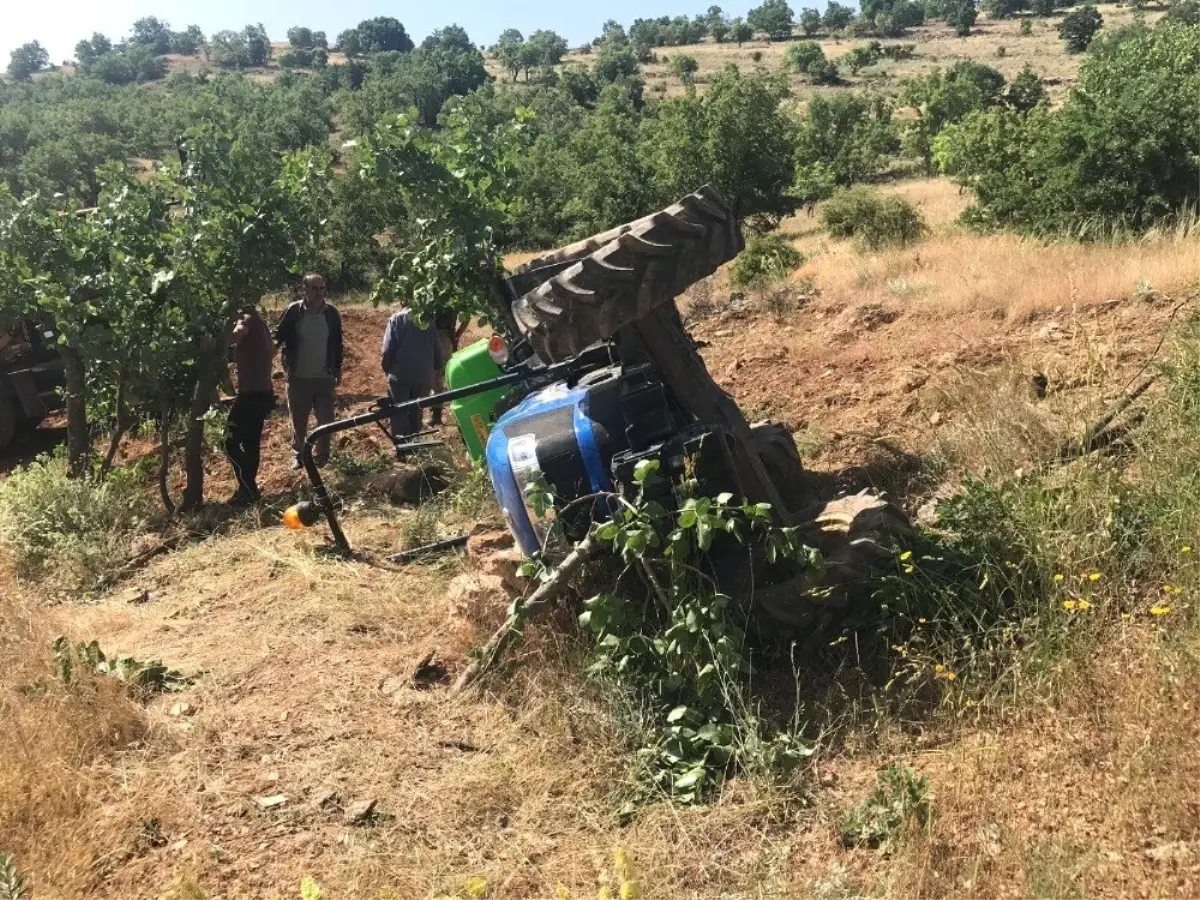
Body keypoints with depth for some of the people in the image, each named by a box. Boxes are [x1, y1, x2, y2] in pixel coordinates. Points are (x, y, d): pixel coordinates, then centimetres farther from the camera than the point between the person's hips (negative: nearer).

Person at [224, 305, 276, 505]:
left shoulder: (248, 320, -12)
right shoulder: (258, 321, 16)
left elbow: (235, 336, -37)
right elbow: (272, 351, 32)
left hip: (251, 394, -10)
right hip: (264, 392, 10)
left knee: (232, 443, -4)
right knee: (251, 442, 17)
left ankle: (248, 491, -3)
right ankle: (249, 489, 24)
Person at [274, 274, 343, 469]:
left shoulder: (331, 312, -1)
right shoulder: (294, 311, -8)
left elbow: (337, 343, 8)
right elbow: (279, 337, -3)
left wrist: (338, 370, 11)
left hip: (324, 378, 1)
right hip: (299, 378, -1)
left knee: (326, 420, 2)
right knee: (299, 421, 11)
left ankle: (321, 456, 18)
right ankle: (298, 454, 28)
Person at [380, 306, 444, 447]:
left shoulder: (396, 319, -2)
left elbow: (388, 349, -6)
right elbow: (438, 351, 13)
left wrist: (386, 369, 8)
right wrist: (434, 371, 24)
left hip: (400, 375, -4)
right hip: (424, 376, 4)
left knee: (399, 412, 0)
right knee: (416, 412, 15)